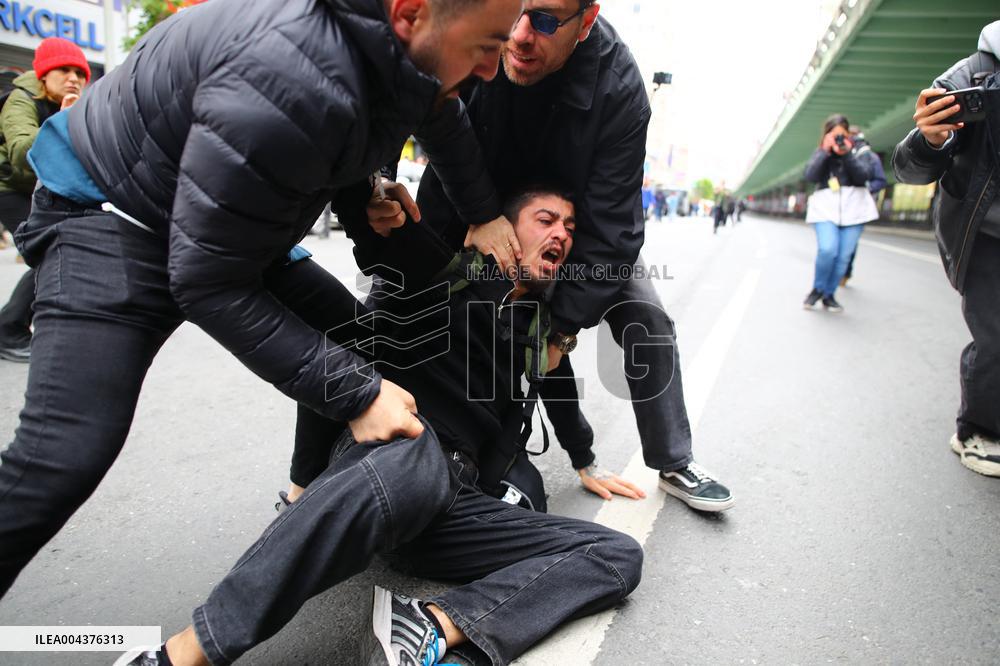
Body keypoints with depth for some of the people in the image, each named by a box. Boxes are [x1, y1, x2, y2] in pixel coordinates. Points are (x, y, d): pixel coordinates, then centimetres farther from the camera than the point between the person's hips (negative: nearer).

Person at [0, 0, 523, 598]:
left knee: (354, 340, 5)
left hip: (227, 224, 8)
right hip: (111, 216, -8)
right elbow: (208, 282, -30)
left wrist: (367, 190, -5)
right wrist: (354, 394, -29)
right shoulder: (294, 80, -37)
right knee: (67, 455, -21)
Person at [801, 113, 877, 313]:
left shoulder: (857, 151, 9)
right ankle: (817, 289, 1)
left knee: (843, 256, -3)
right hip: (826, 207, -1)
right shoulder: (820, 153, 10)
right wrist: (825, 151, -12)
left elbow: (864, 176, -6)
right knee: (828, 250, -22)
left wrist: (847, 154, -13)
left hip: (853, 208, 1)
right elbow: (811, 176, -8)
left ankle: (828, 295, 13)